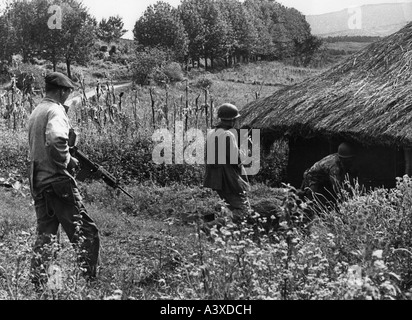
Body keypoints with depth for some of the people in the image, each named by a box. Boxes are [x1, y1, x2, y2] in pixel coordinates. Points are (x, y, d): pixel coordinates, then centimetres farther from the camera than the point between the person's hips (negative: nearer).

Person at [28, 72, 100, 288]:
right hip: (57, 181, -9)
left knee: (45, 234, 13)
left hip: (37, 182, 9)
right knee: (86, 234, -2)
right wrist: (67, 161, -14)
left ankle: (37, 283, 13)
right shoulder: (56, 110, -12)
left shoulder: (36, 112, 16)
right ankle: (89, 279, -2)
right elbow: (56, 141, -30)